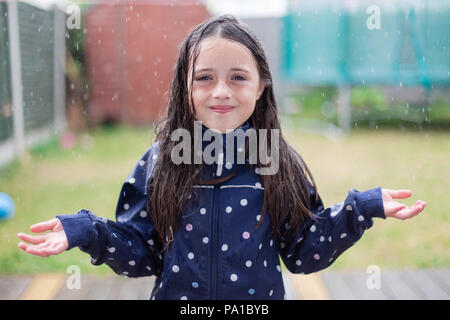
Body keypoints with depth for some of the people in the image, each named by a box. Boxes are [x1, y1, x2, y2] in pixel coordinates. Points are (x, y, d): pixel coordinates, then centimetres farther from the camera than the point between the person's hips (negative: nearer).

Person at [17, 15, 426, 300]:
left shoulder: (281, 165, -6)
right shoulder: (159, 164, -6)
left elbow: (303, 252, -2)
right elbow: (142, 252, -3)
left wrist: (362, 209, -10)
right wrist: (83, 231, -17)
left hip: (259, 297, 0)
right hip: (177, 295, 0)